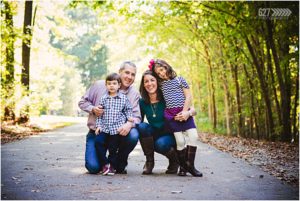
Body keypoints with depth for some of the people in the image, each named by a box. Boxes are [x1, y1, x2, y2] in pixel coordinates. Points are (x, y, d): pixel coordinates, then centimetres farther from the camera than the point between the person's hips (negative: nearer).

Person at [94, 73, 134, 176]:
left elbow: (128, 110, 13)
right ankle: (105, 163, 0)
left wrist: (129, 117, -5)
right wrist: (98, 125, 2)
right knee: (98, 141, -15)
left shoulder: (123, 98, 2)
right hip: (104, 128, 2)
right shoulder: (103, 99, 5)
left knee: (113, 148, 1)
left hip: (117, 128, -2)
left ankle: (112, 166, 22)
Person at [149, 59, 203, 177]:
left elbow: (188, 96, 4)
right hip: (171, 115, 0)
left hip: (184, 112, 0)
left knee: (194, 136, -13)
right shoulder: (161, 84, 13)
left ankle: (190, 165, -4)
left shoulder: (179, 80, 9)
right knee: (180, 141, -10)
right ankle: (183, 166, 4)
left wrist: (185, 111, -7)